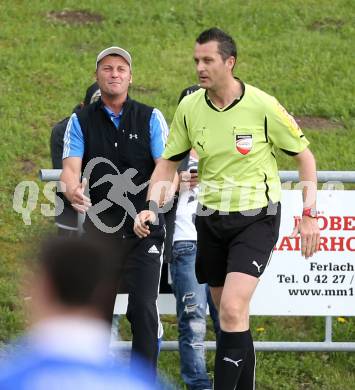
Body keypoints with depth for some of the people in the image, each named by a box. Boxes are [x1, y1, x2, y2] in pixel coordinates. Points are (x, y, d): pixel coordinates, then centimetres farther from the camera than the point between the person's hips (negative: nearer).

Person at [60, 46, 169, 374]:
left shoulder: (150, 118, 4)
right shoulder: (81, 122, 6)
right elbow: (71, 166, -6)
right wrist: (73, 190, -30)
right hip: (99, 227, 1)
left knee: (143, 307, -10)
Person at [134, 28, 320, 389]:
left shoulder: (263, 106, -14)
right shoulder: (189, 107, -2)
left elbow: (304, 156, -3)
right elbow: (168, 163, 8)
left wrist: (309, 215, -7)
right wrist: (152, 207, -8)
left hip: (256, 219, -5)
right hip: (211, 219, 5)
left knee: (232, 309, -19)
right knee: (230, 316, 10)